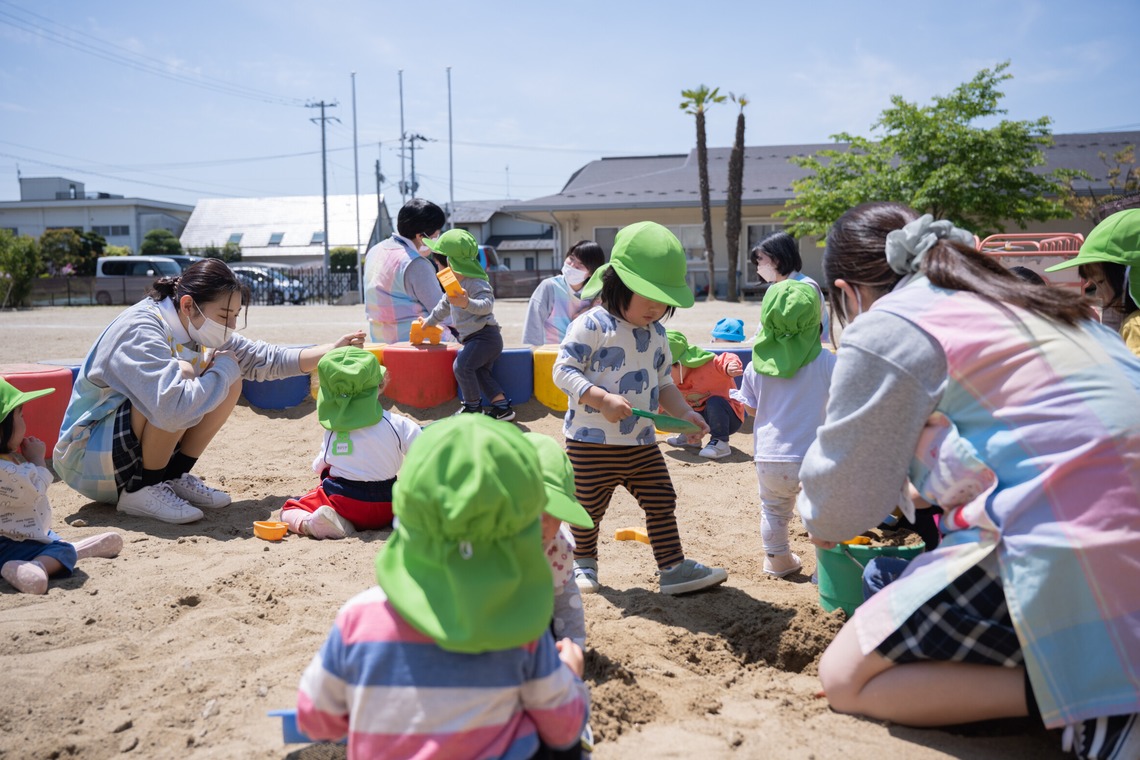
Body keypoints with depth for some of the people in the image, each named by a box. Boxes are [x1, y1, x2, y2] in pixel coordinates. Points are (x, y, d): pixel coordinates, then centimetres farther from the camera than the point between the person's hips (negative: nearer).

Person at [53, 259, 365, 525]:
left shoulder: (199, 330, -1)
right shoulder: (140, 332, -28)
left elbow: (265, 360, 3)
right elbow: (172, 409, -43)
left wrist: (333, 350, -8)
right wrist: (225, 368, -27)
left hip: (140, 450, 9)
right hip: (86, 457, -8)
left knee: (230, 385, -2)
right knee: (182, 372, -30)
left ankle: (174, 477, 2)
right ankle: (142, 489, -15)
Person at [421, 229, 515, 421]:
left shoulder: (476, 283, -16)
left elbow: (487, 305, -31)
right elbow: (445, 304, 32)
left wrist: (467, 303, -46)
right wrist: (430, 320, 43)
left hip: (485, 335, -11)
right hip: (473, 338, 11)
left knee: (462, 365, -19)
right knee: (480, 372, 10)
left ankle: (473, 406, -6)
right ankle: (502, 407, 12)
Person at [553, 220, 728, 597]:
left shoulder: (656, 334, 8)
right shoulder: (591, 325, -15)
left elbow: (663, 383, 16)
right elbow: (563, 370, -17)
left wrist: (685, 413, 0)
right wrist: (601, 399, -29)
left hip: (642, 443, 6)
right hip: (592, 442, -5)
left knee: (662, 503, 6)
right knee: (589, 508, 9)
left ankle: (673, 568, 16)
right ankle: (583, 563, 32)